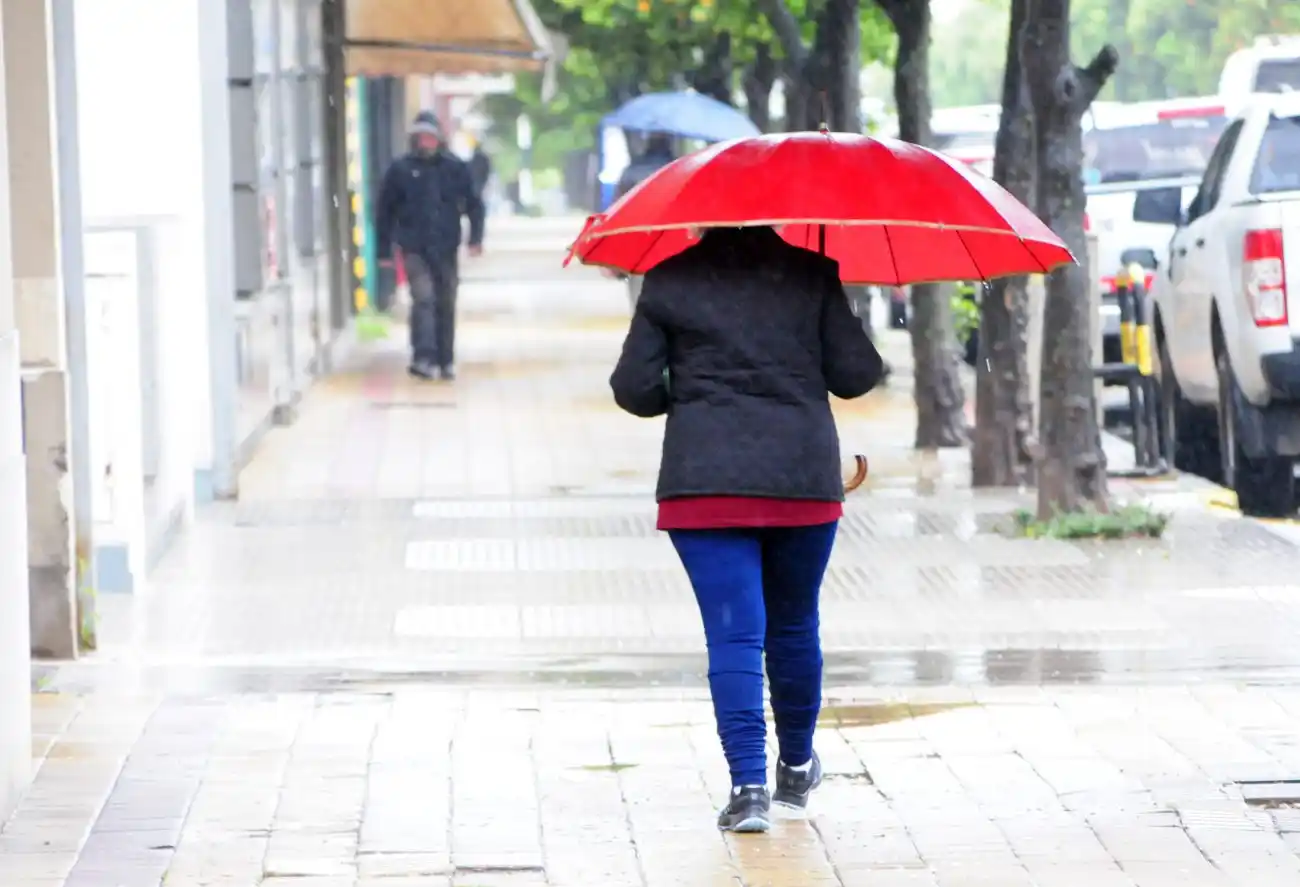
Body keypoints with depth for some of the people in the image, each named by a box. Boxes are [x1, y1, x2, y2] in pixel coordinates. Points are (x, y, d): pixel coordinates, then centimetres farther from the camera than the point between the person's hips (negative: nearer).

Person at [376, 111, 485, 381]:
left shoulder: (456, 168, 2)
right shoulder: (400, 170, -1)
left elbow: (474, 204, 6)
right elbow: (385, 211, 5)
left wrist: (475, 237, -6)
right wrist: (384, 249, 4)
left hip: (446, 248, 2)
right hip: (414, 248, -2)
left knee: (446, 305, 10)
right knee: (423, 298, -18)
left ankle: (446, 361, 21)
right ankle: (423, 358, -23)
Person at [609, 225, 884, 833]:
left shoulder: (670, 280, 2)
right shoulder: (811, 274, 2)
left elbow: (632, 387, 1)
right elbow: (855, 375, -1)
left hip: (704, 480, -1)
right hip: (803, 476, 1)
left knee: (733, 633, -3)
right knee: (794, 625, 18)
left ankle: (748, 784, -15)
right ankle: (796, 767, 33)